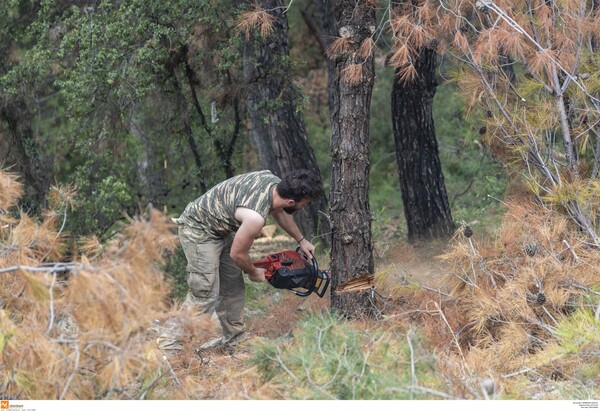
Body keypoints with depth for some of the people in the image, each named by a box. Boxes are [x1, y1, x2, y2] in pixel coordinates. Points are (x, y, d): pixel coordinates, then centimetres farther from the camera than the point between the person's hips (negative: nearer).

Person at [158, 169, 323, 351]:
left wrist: (301, 240, 24)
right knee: (206, 293, -12)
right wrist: (254, 272, 1)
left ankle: (233, 337, 22)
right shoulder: (255, 217, -36)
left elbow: (280, 212, 16)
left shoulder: (274, 181, -11)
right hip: (198, 231, -10)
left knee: (233, 286, 12)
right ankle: (172, 341, -5)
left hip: (221, 229, 10)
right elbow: (238, 254, -19)